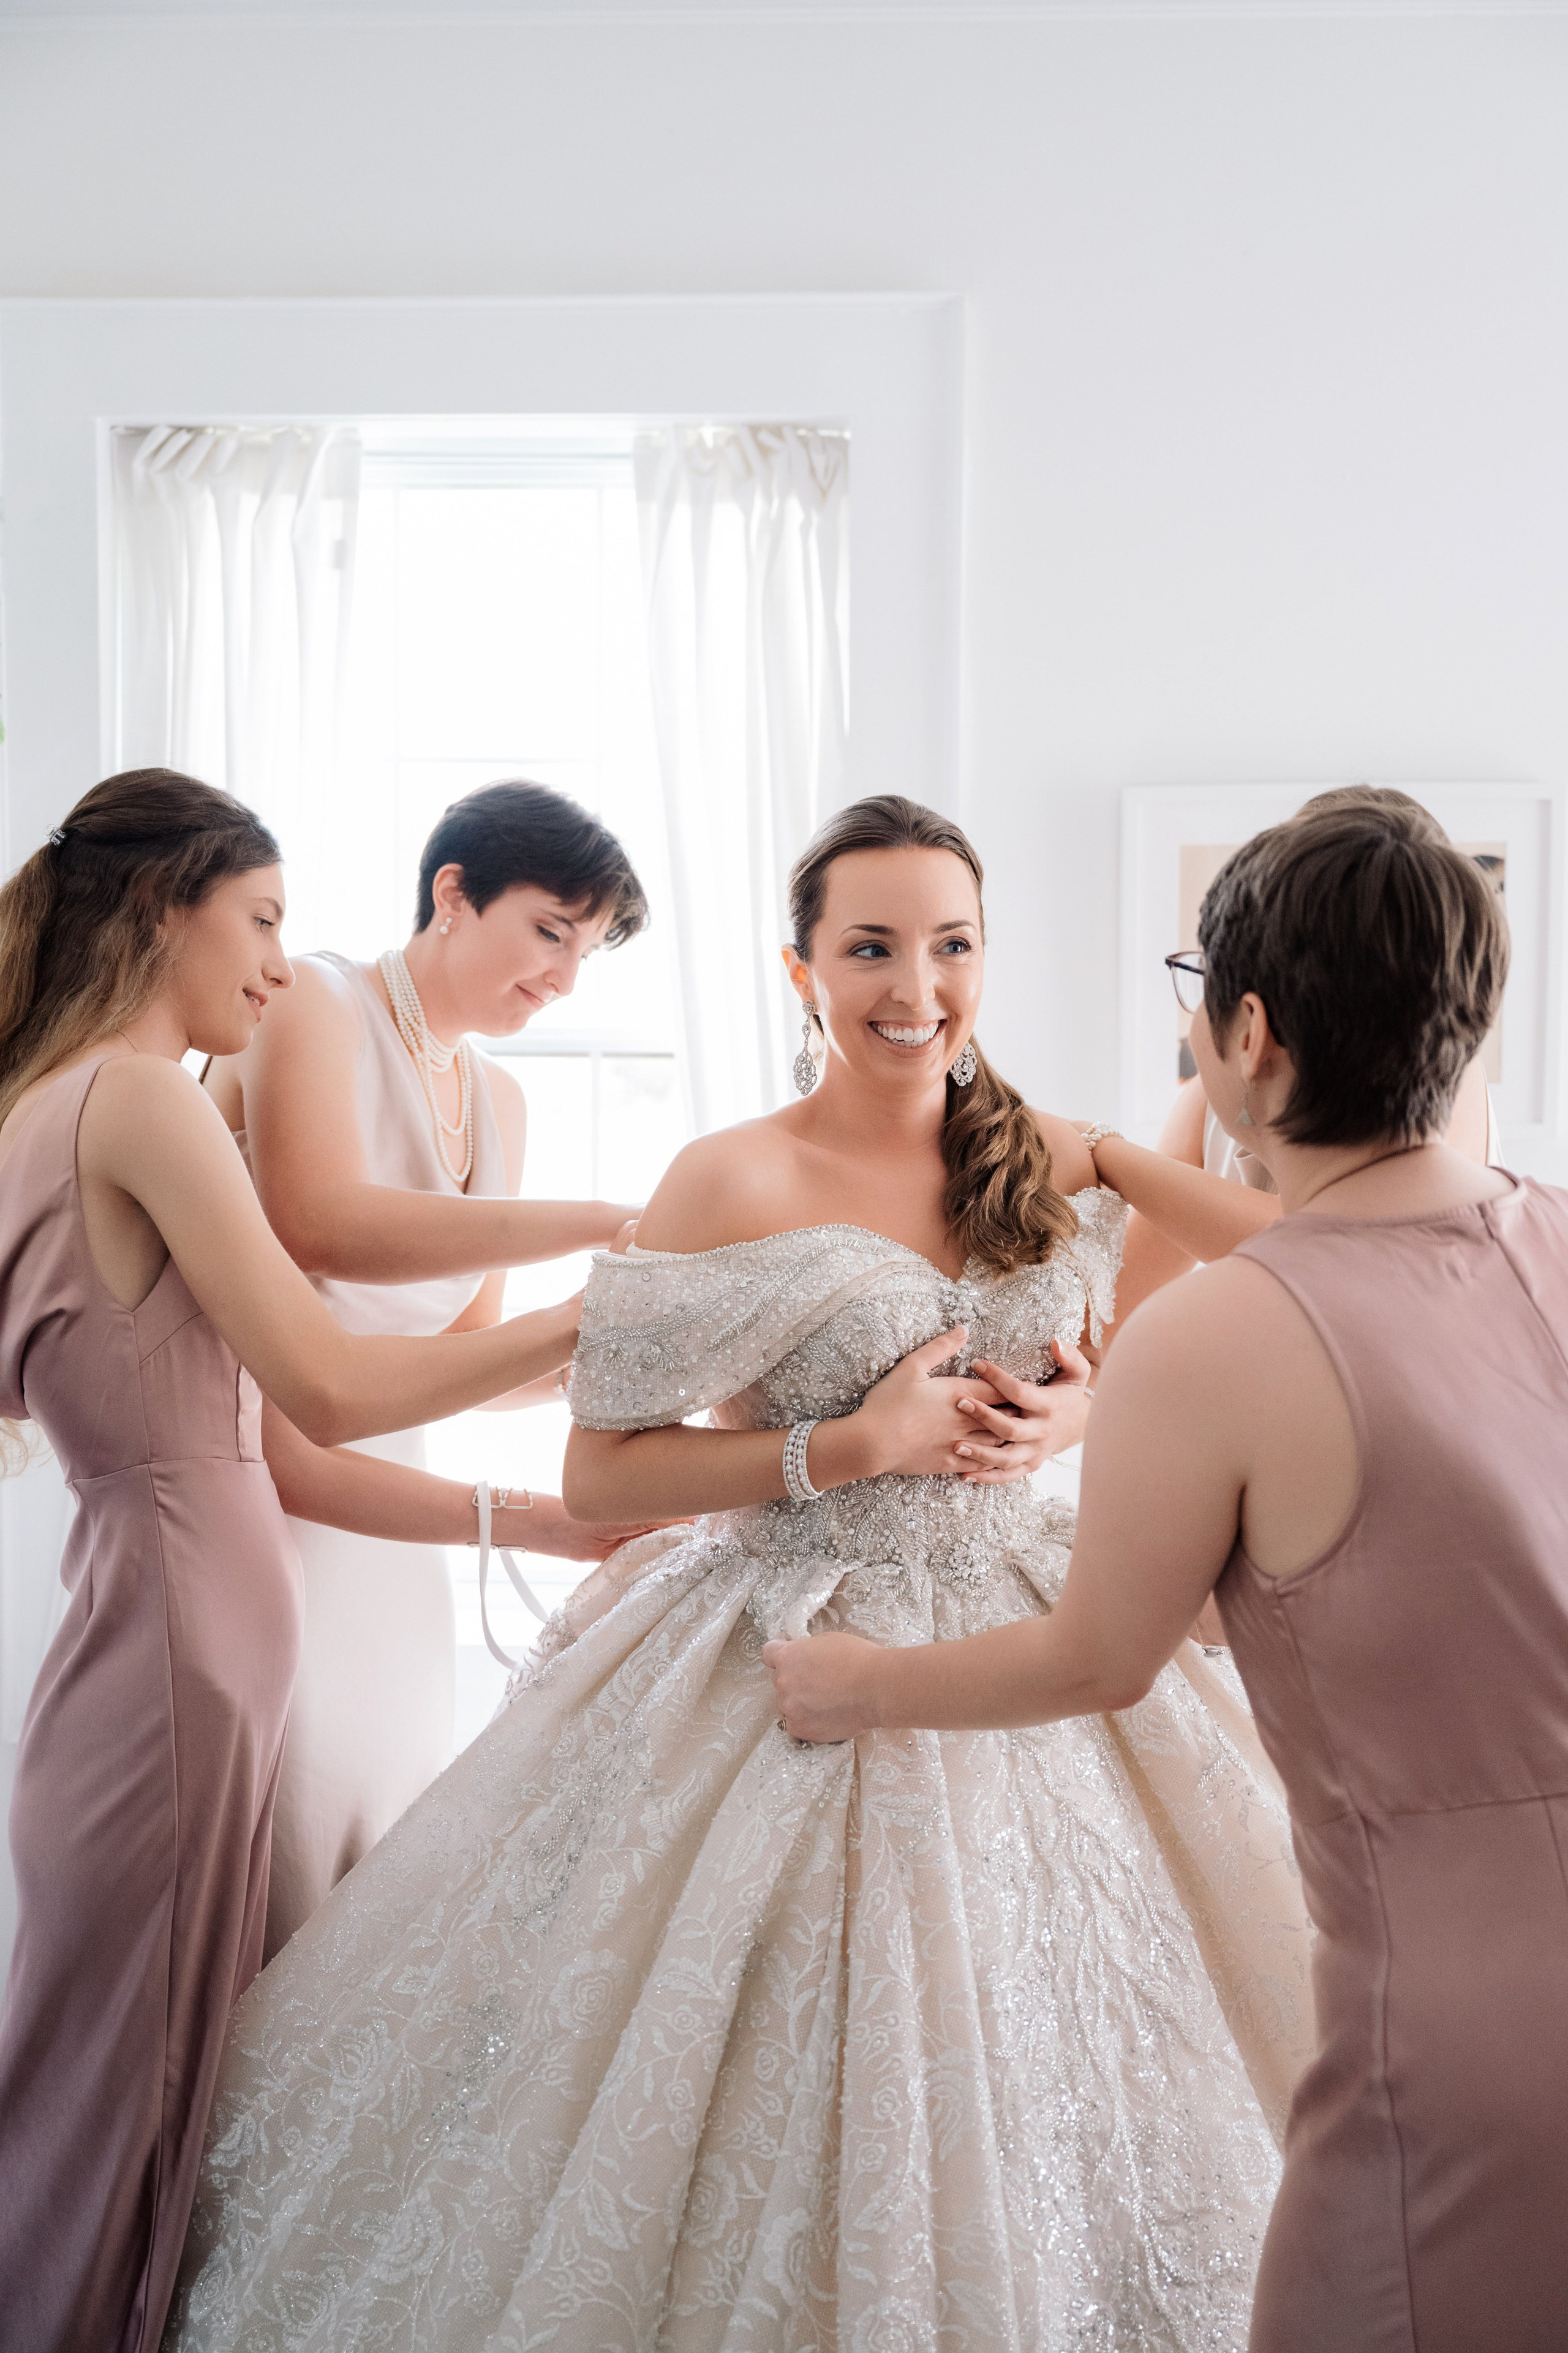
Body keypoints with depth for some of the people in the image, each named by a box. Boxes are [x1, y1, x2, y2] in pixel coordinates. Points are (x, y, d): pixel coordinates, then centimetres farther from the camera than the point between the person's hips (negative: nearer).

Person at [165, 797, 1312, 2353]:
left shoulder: (1050, 1170, 3)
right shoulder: (734, 1185, -11)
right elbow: (597, 1473, -10)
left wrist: (1038, 1424, -3)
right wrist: (851, 1445, -18)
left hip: (1022, 1635, 5)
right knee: (778, 2075, 4)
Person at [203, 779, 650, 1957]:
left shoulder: (499, 1100, 15)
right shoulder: (314, 1003, -8)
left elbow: (464, 1354, 14)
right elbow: (321, 1226, -27)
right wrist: (606, 1223, -28)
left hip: (391, 1530, 8)